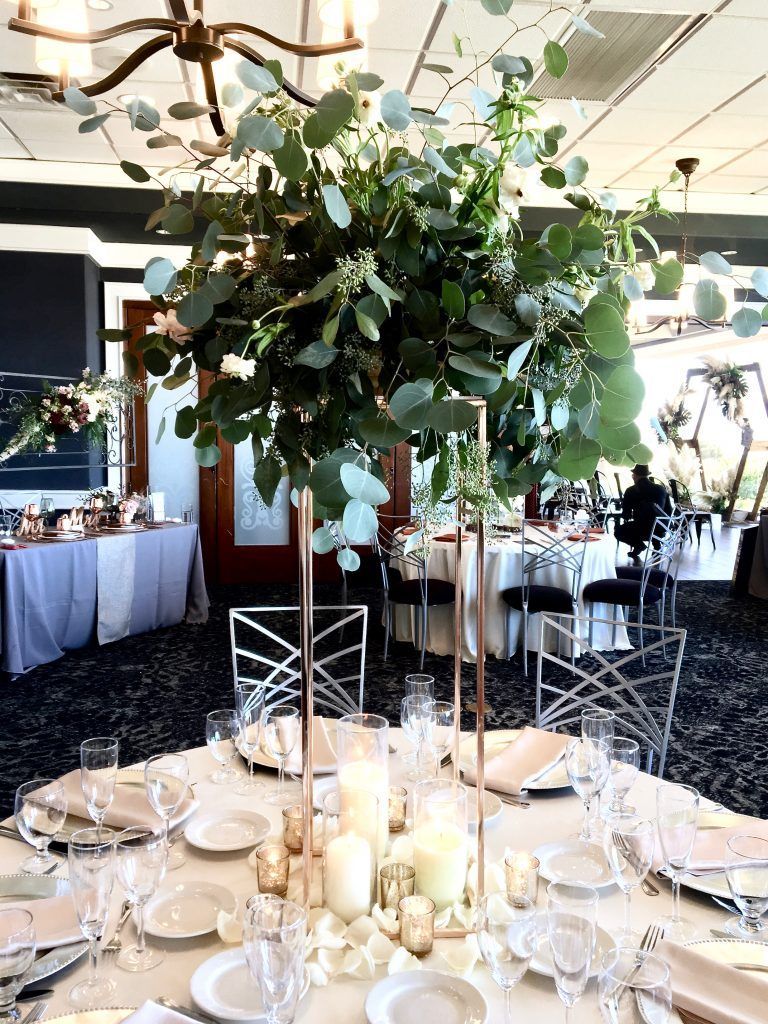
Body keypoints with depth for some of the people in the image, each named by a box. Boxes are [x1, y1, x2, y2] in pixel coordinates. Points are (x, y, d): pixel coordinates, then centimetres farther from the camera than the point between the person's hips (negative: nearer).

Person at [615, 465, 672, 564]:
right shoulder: (661, 489, 8)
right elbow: (669, 512, 14)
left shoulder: (631, 491, -4)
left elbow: (625, 516, 1)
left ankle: (638, 544, -1)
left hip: (643, 530, -5)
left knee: (618, 531, 24)